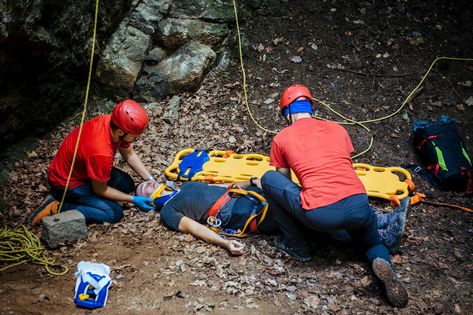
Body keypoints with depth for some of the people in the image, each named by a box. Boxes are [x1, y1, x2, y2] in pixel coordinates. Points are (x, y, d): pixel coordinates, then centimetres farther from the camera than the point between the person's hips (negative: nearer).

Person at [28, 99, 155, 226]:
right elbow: (100, 190, -21)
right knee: (114, 213, -14)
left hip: (81, 168, 9)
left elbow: (129, 154, 1)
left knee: (127, 185, 0)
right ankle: (57, 208, -11)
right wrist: (133, 199, -13)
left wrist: (150, 180, -5)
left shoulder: (114, 122, -18)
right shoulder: (101, 153, -39)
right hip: (67, 183, -8)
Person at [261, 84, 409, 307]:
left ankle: (295, 245, 21)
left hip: (319, 215, -4)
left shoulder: (281, 138, 14)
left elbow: (284, 181, 26)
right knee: (373, 242, 36)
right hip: (359, 207, 4)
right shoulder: (338, 129, 21)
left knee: (268, 179, 17)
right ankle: (383, 264, -1)